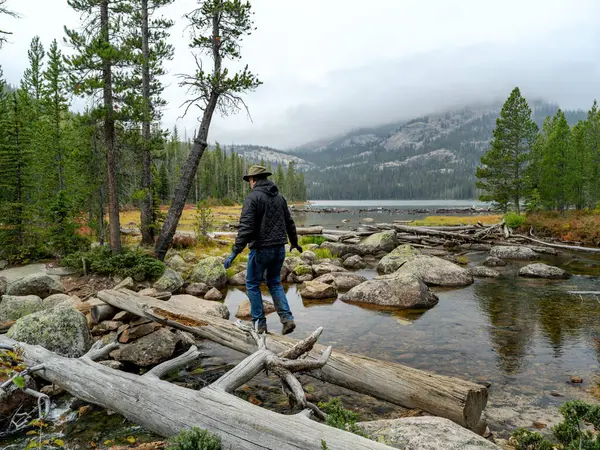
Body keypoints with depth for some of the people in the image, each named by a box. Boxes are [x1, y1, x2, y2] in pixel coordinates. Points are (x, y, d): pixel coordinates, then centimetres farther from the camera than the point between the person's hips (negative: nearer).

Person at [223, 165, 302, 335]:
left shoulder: (253, 197, -11)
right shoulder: (279, 196, 11)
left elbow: (246, 227, -20)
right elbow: (289, 223, 19)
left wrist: (235, 252, -21)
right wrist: (294, 242, 33)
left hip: (261, 249, -6)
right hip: (280, 248, 7)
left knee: (253, 284, 10)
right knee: (274, 283, 19)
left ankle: (260, 323, 13)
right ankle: (287, 319, 8)